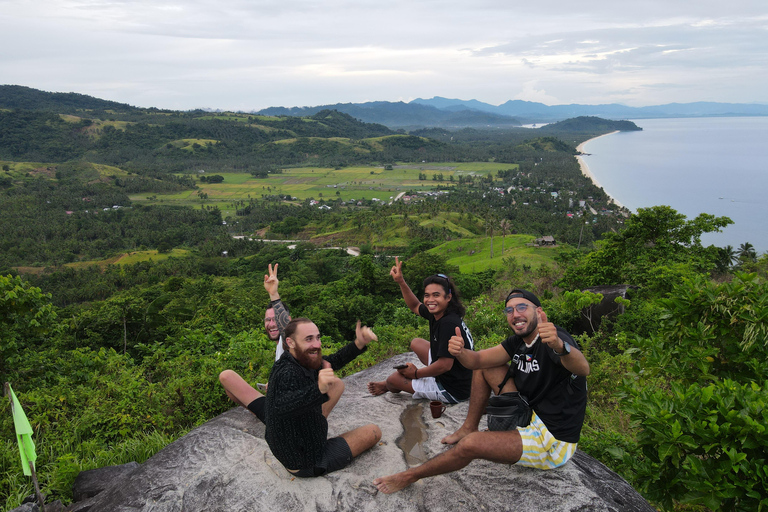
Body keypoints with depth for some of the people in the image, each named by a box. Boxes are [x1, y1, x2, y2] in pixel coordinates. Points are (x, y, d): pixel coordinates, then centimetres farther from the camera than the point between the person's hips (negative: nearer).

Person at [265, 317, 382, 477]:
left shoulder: (303, 361, -6)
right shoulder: (287, 374, -35)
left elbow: (334, 361, 9)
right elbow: (281, 407, -54)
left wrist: (359, 343, -6)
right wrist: (318, 389, -68)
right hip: (305, 464, -9)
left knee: (337, 383, 18)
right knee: (373, 431, 7)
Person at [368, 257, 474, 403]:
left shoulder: (449, 324, -28)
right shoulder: (436, 313, -1)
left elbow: (445, 365, -30)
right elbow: (415, 306, 19)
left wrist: (416, 373, -14)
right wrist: (401, 281, 7)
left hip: (452, 391, -9)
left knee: (393, 379, 5)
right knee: (416, 343, 23)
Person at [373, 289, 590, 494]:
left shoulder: (554, 338, -22)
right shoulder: (517, 342, 4)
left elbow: (583, 369, -41)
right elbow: (476, 360, -3)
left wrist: (560, 346, -64)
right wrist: (460, 352, -27)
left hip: (553, 441, -8)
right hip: (530, 415, 9)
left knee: (470, 444, -25)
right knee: (485, 365, 7)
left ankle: (410, 476, -3)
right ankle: (469, 428, 13)